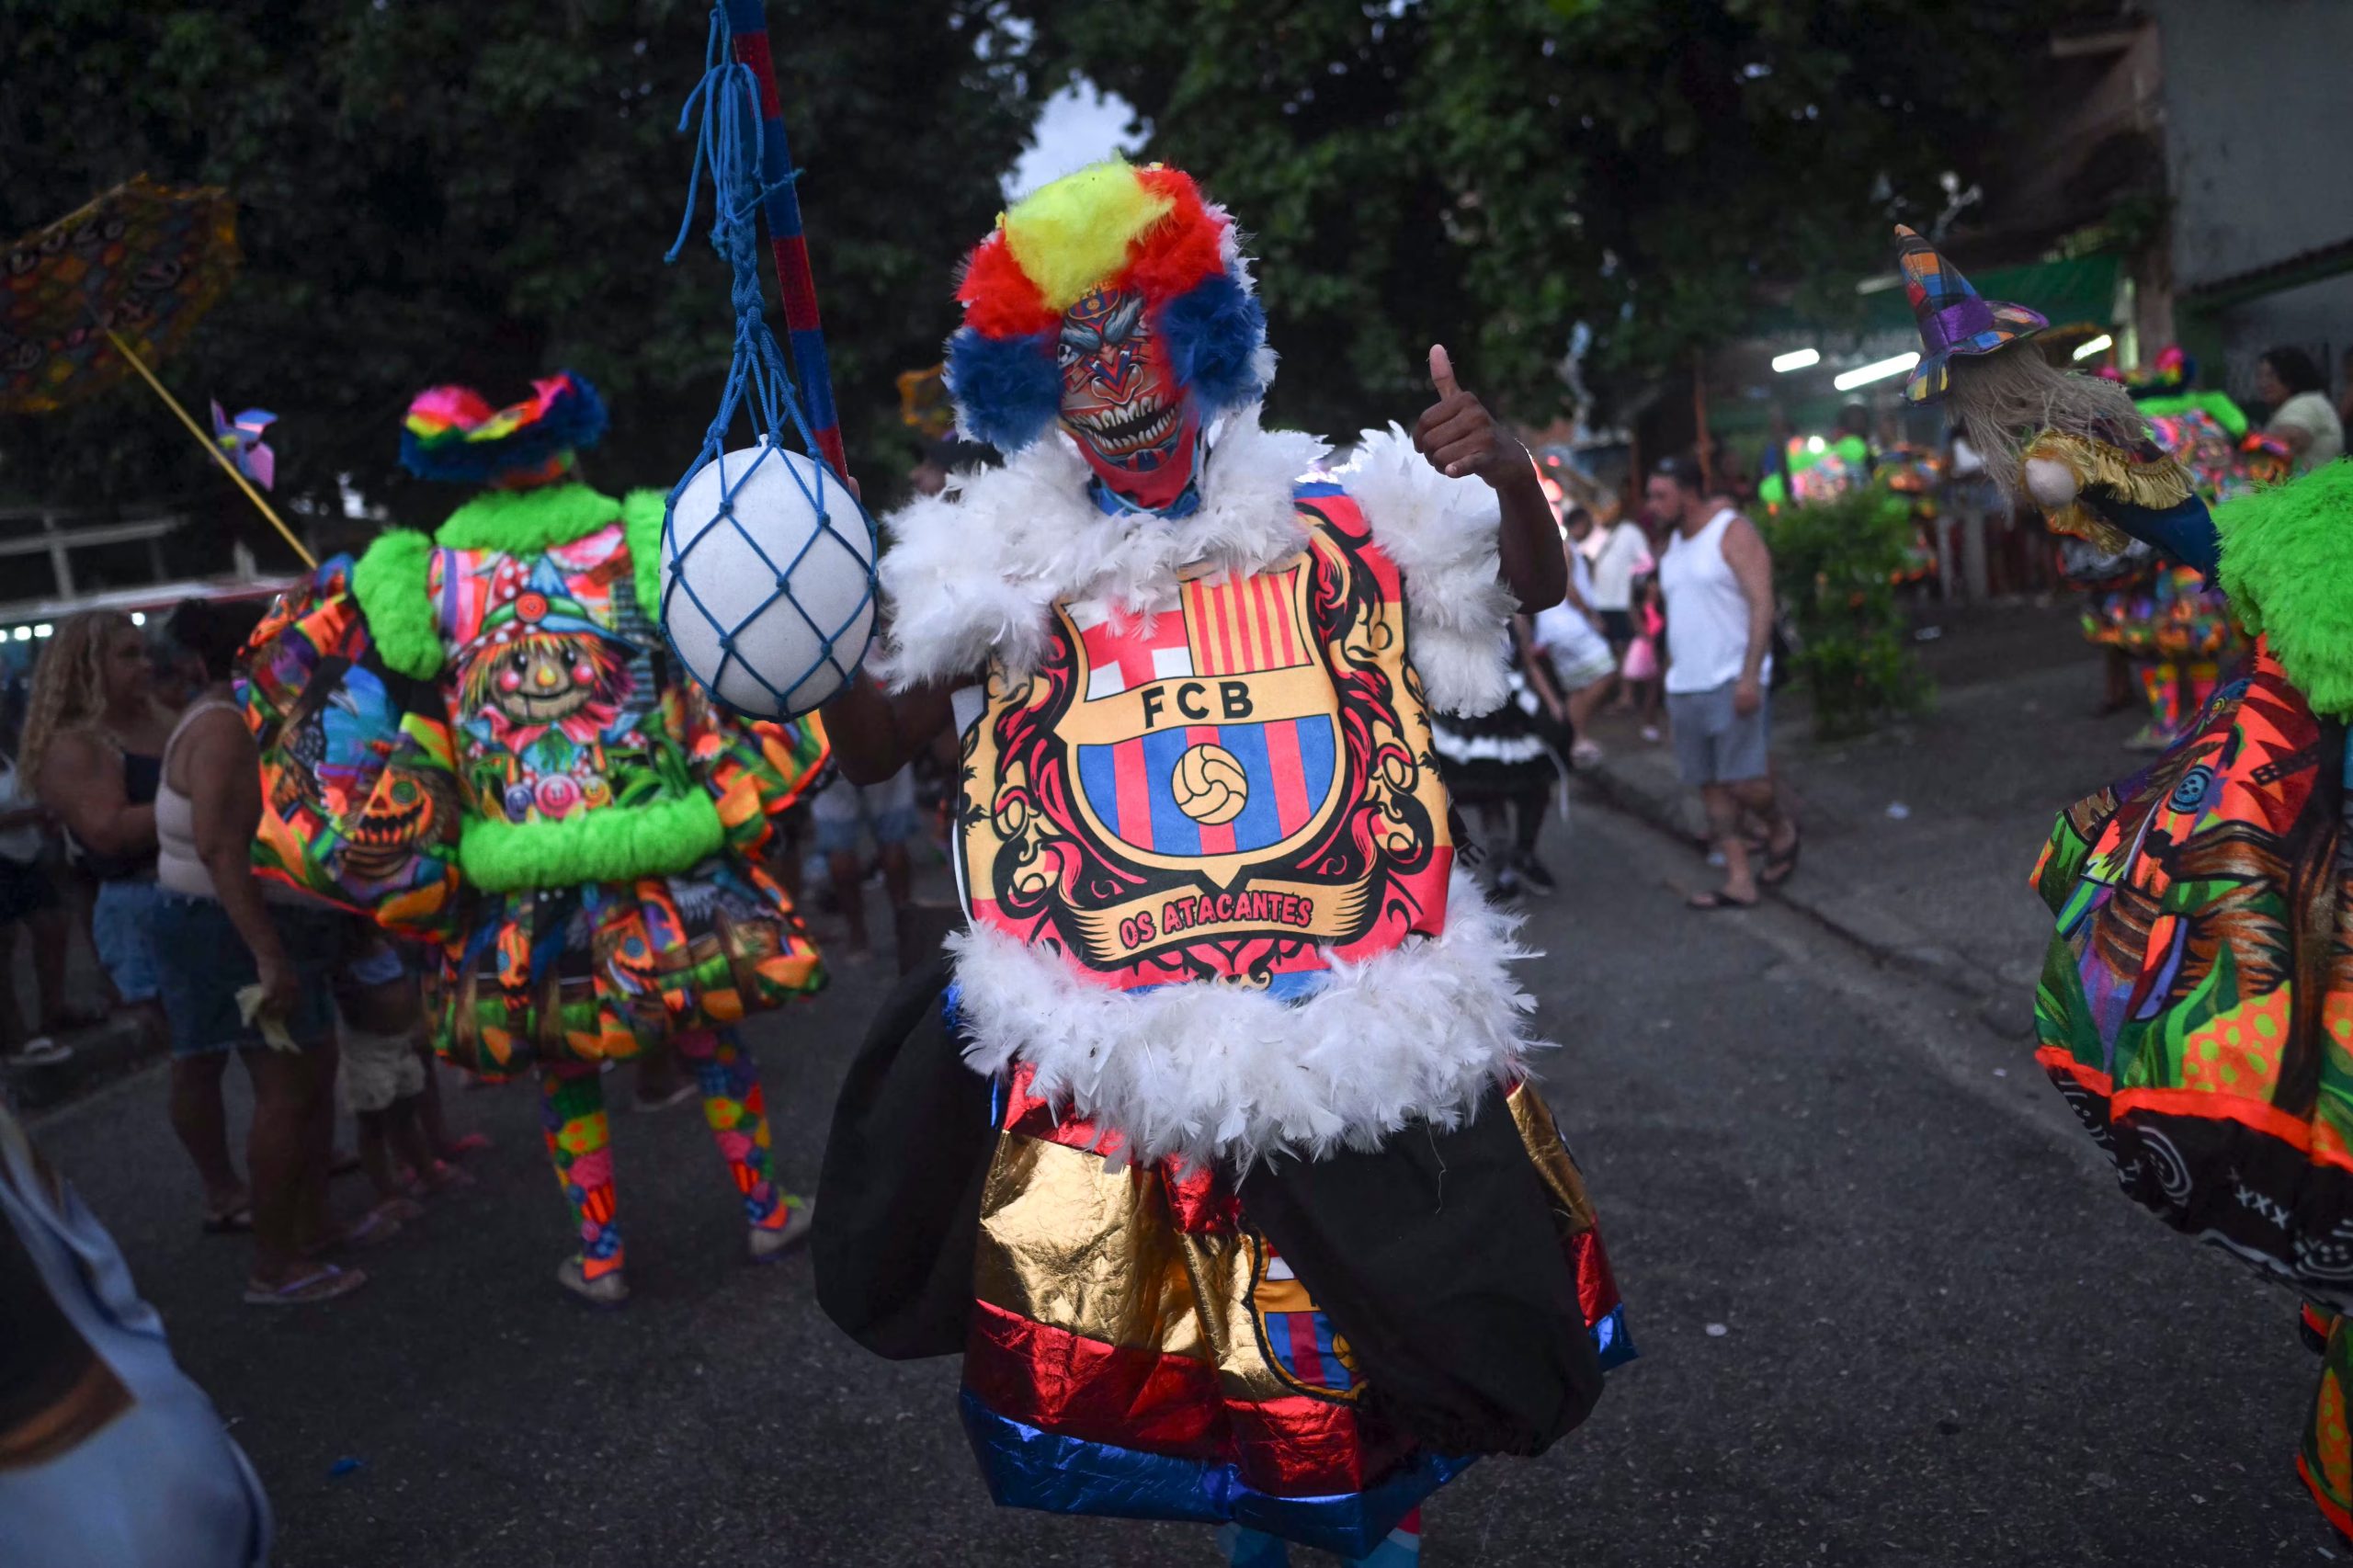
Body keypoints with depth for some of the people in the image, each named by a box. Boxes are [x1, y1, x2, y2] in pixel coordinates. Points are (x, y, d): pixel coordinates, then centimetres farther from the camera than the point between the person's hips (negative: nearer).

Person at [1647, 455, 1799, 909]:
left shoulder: (1733, 532, -6)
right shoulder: (1673, 545, 16)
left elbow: (1762, 605, -14)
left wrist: (1750, 676, -23)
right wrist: (1671, 695, 18)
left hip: (1731, 682, -7)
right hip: (1684, 686, 7)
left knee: (1743, 781, -12)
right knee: (1710, 786, 3)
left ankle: (1781, 828, 18)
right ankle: (1739, 880, 7)